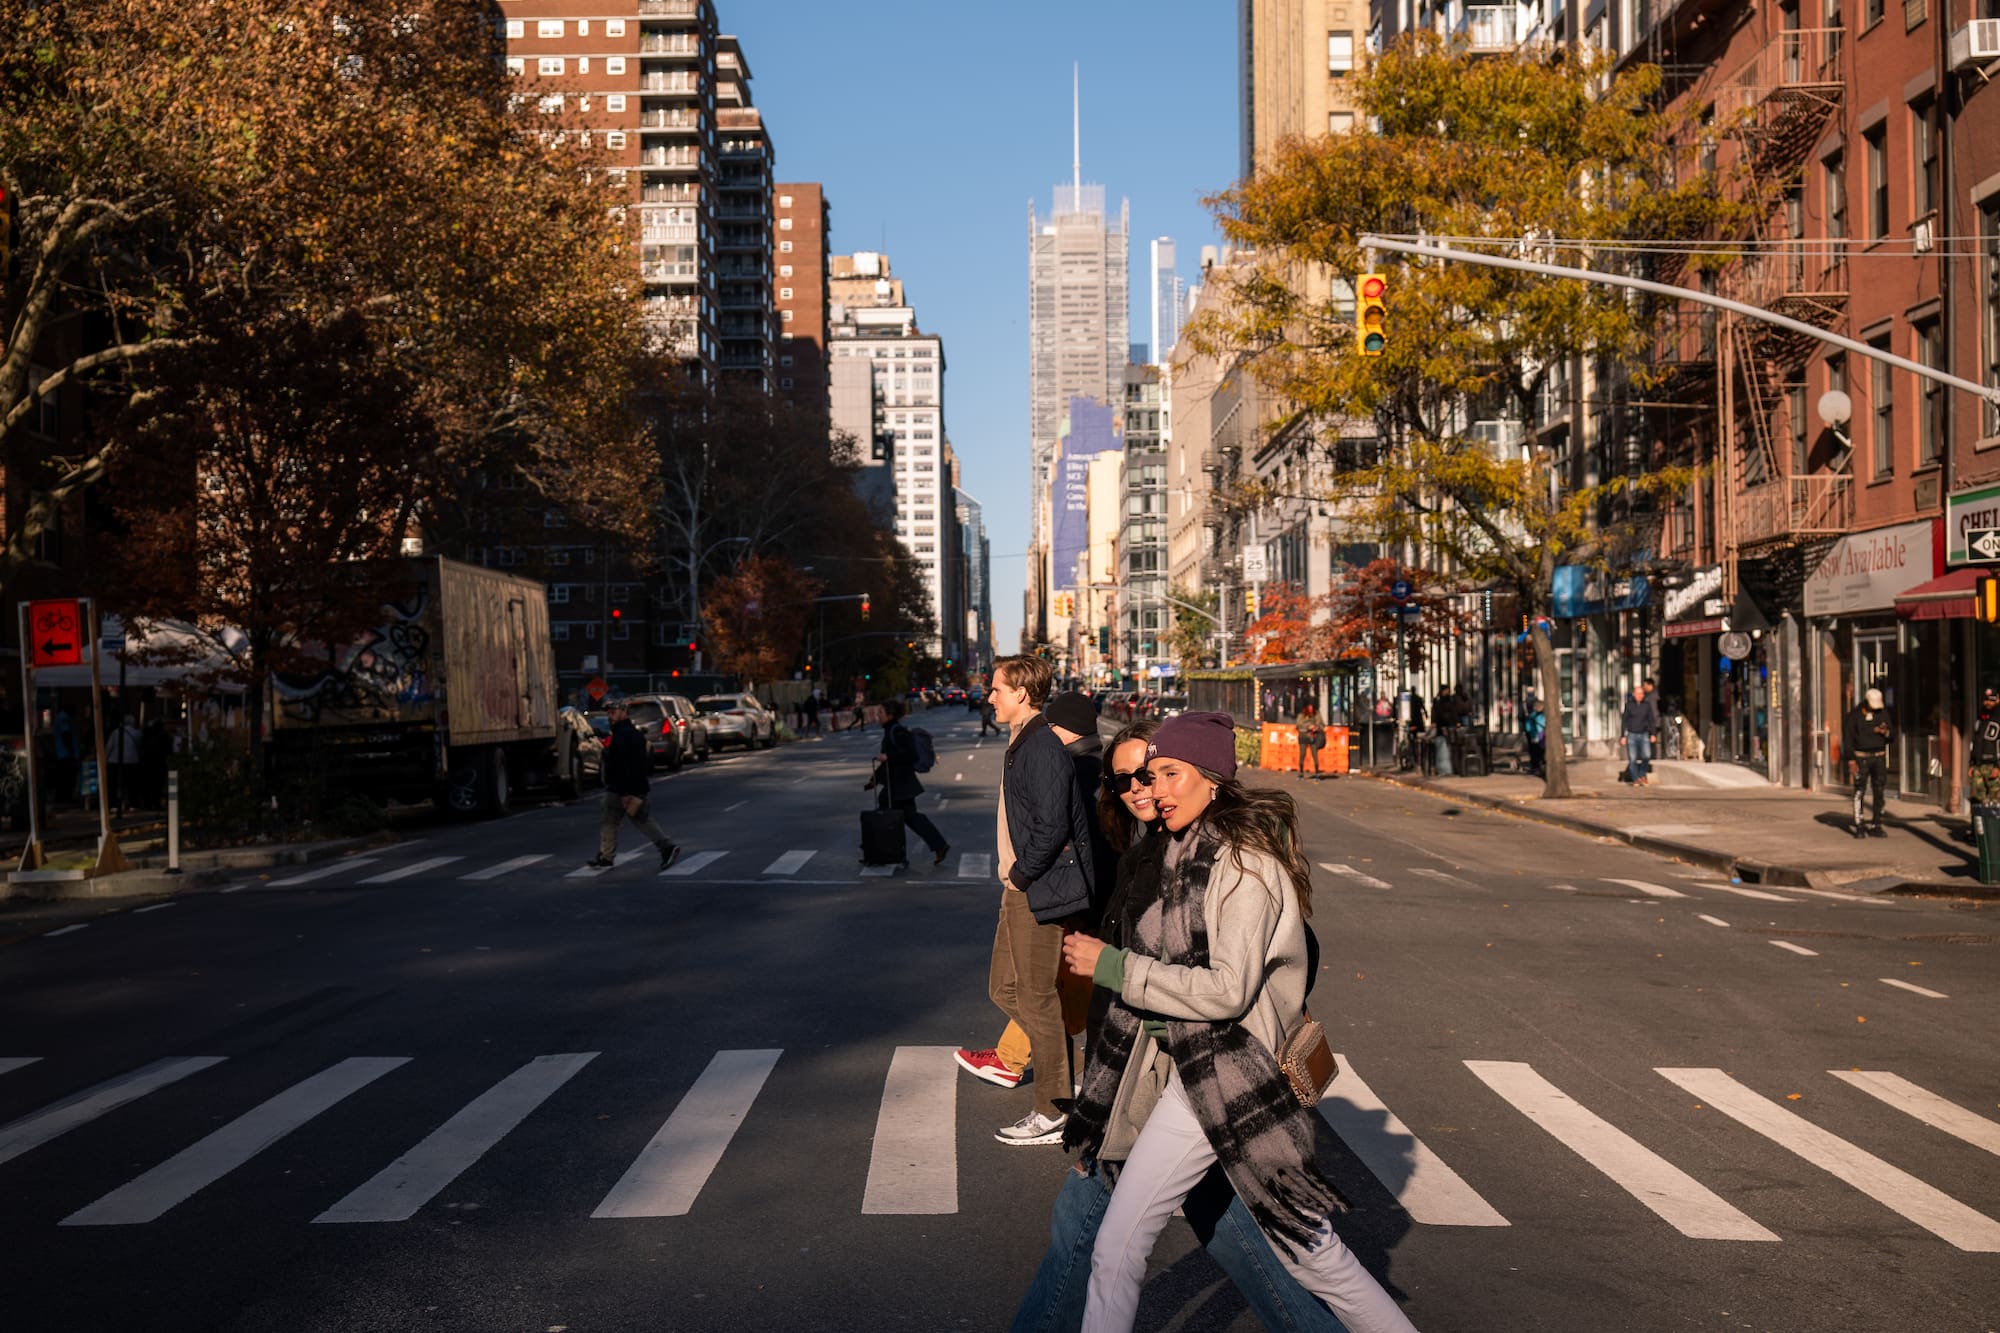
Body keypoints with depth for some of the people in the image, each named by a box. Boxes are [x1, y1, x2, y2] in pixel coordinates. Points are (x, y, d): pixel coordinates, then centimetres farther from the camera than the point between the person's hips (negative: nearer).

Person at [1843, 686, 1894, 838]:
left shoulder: (1883, 713, 7)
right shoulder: (1855, 715, -4)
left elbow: (1892, 733, 11)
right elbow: (1847, 738, -5)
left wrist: (1885, 732, -14)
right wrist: (1851, 760, -11)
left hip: (1879, 757, 4)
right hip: (1861, 757, -4)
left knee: (1881, 792, 0)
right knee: (1860, 791, -6)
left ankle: (1875, 826, 7)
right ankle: (1859, 827, -3)